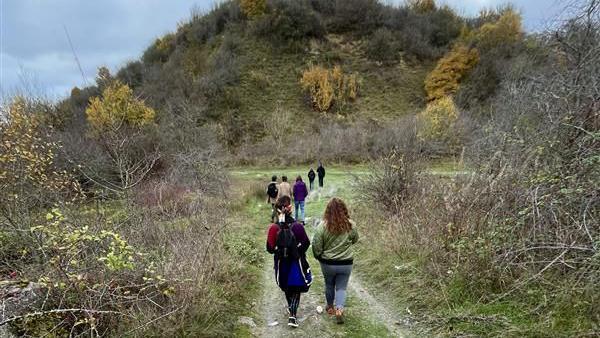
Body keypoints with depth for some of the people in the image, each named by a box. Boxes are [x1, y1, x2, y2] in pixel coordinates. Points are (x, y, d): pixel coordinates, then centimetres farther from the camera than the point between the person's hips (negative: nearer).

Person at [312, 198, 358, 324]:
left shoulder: (322, 226, -17)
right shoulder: (351, 225, -12)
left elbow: (316, 246, -12)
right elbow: (355, 240, 6)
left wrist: (319, 257, 7)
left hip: (328, 263, 0)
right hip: (346, 263, 0)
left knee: (329, 285, 22)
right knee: (341, 288, 12)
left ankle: (330, 307, 41)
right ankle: (339, 308, -7)